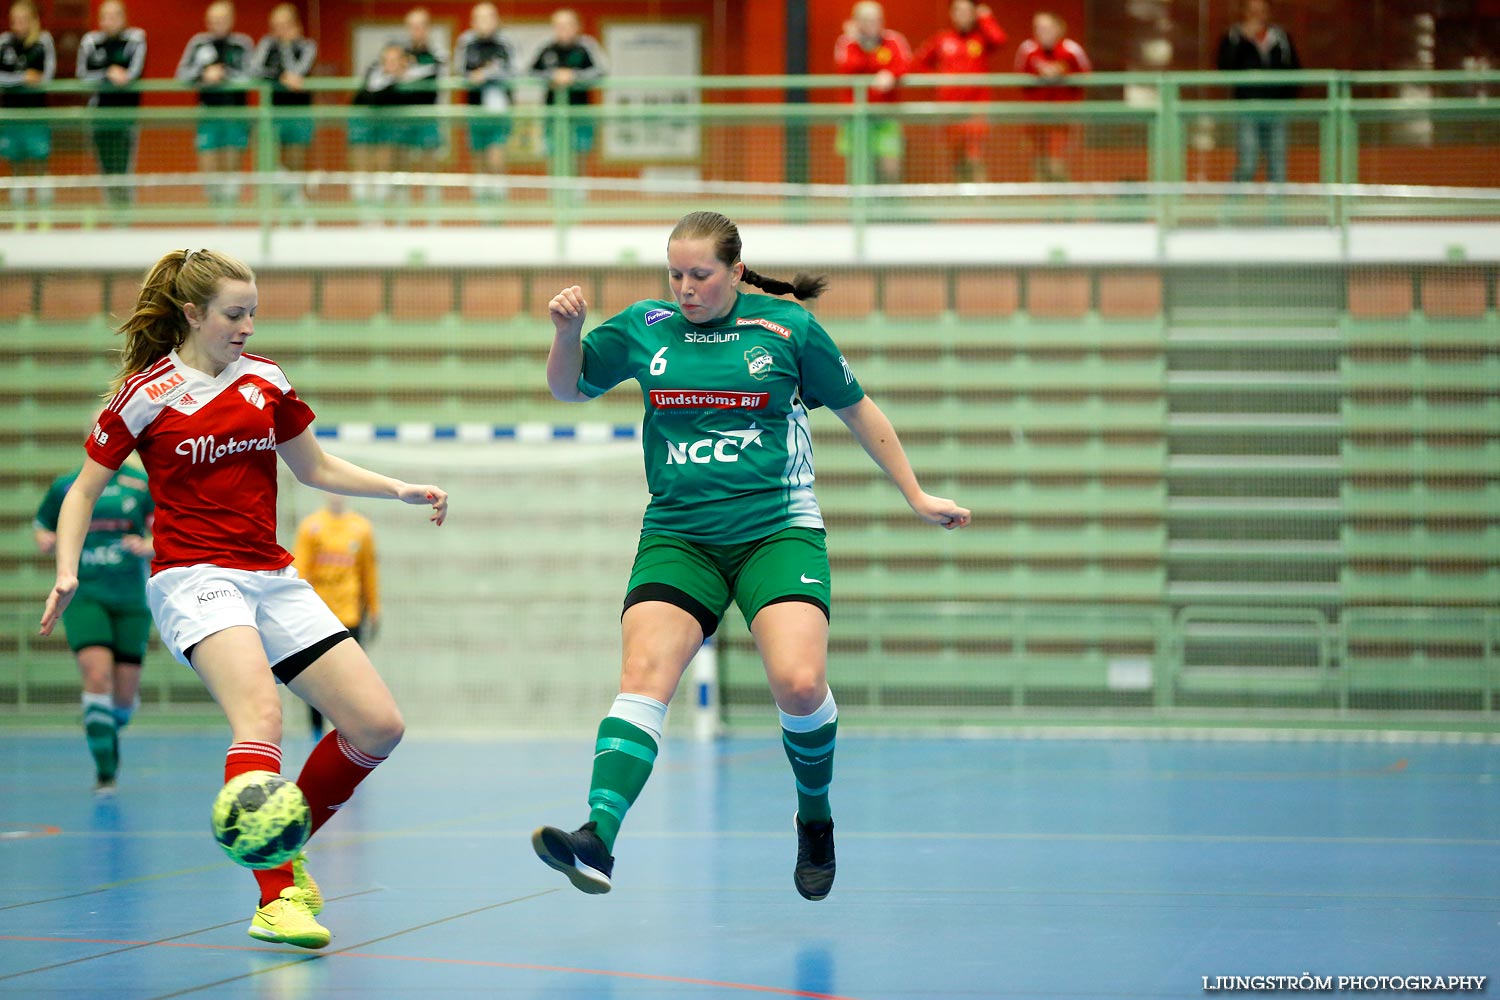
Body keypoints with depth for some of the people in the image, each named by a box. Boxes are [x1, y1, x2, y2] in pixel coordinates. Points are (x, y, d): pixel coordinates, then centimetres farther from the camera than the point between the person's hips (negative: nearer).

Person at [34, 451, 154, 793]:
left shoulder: (144, 485, 3)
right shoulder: (66, 486, 5)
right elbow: (42, 526, 18)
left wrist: (146, 546, -18)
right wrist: (46, 541, -4)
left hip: (131, 600, 1)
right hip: (83, 595, -1)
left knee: (125, 692, 3)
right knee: (97, 677, -20)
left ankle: (111, 732, 39)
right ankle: (105, 771, -16)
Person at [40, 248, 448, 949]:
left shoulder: (266, 381, 10)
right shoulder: (146, 395, -3)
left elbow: (316, 470, 23)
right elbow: (84, 489, 5)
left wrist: (400, 490, 11)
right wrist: (67, 571, -9)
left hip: (273, 579, 6)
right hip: (194, 577, -6)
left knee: (378, 725, -4)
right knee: (261, 713, -33)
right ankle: (275, 896, -37)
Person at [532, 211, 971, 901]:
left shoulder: (788, 326, 1)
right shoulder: (643, 327, 7)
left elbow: (856, 409, 13)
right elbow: (569, 388, 20)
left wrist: (916, 496, 15)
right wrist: (567, 330, 0)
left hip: (776, 531, -2)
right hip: (677, 536, 2)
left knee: (798, 683, -21)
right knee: (642, 679, -19)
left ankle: (815, 818, 6)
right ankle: (596, 840, -31)